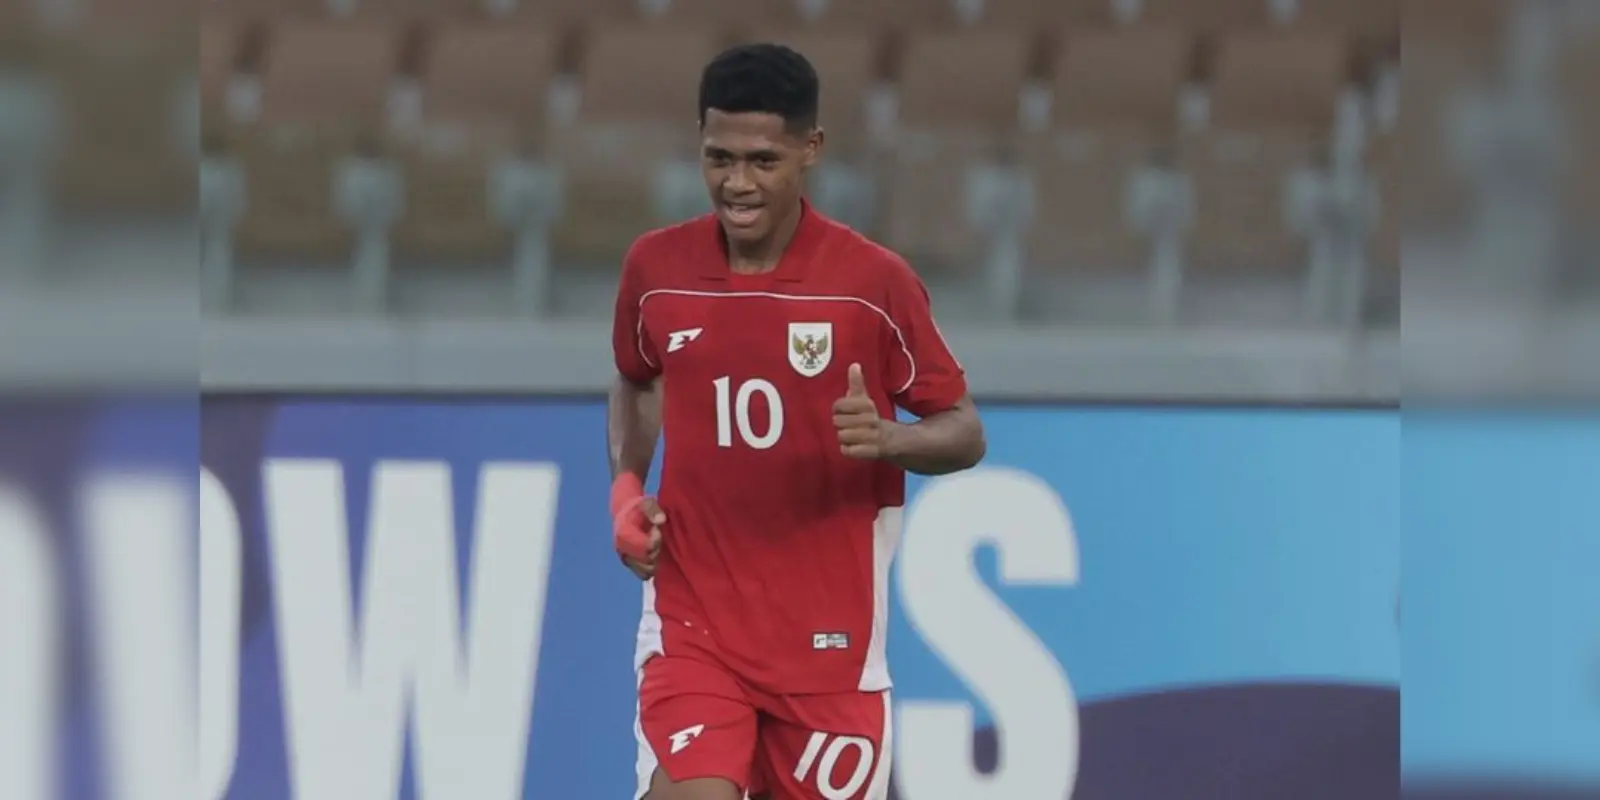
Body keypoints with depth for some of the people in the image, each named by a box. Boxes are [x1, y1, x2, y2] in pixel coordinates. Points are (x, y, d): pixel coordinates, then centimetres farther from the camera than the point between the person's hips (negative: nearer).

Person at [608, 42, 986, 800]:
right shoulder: (656, 268, -1)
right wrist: (627, 486, 4)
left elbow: (964, 432, -1)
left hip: (829, 638, -1)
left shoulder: (874, 282, -9)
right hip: (693, 625, 1)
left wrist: (889, 438, -23)